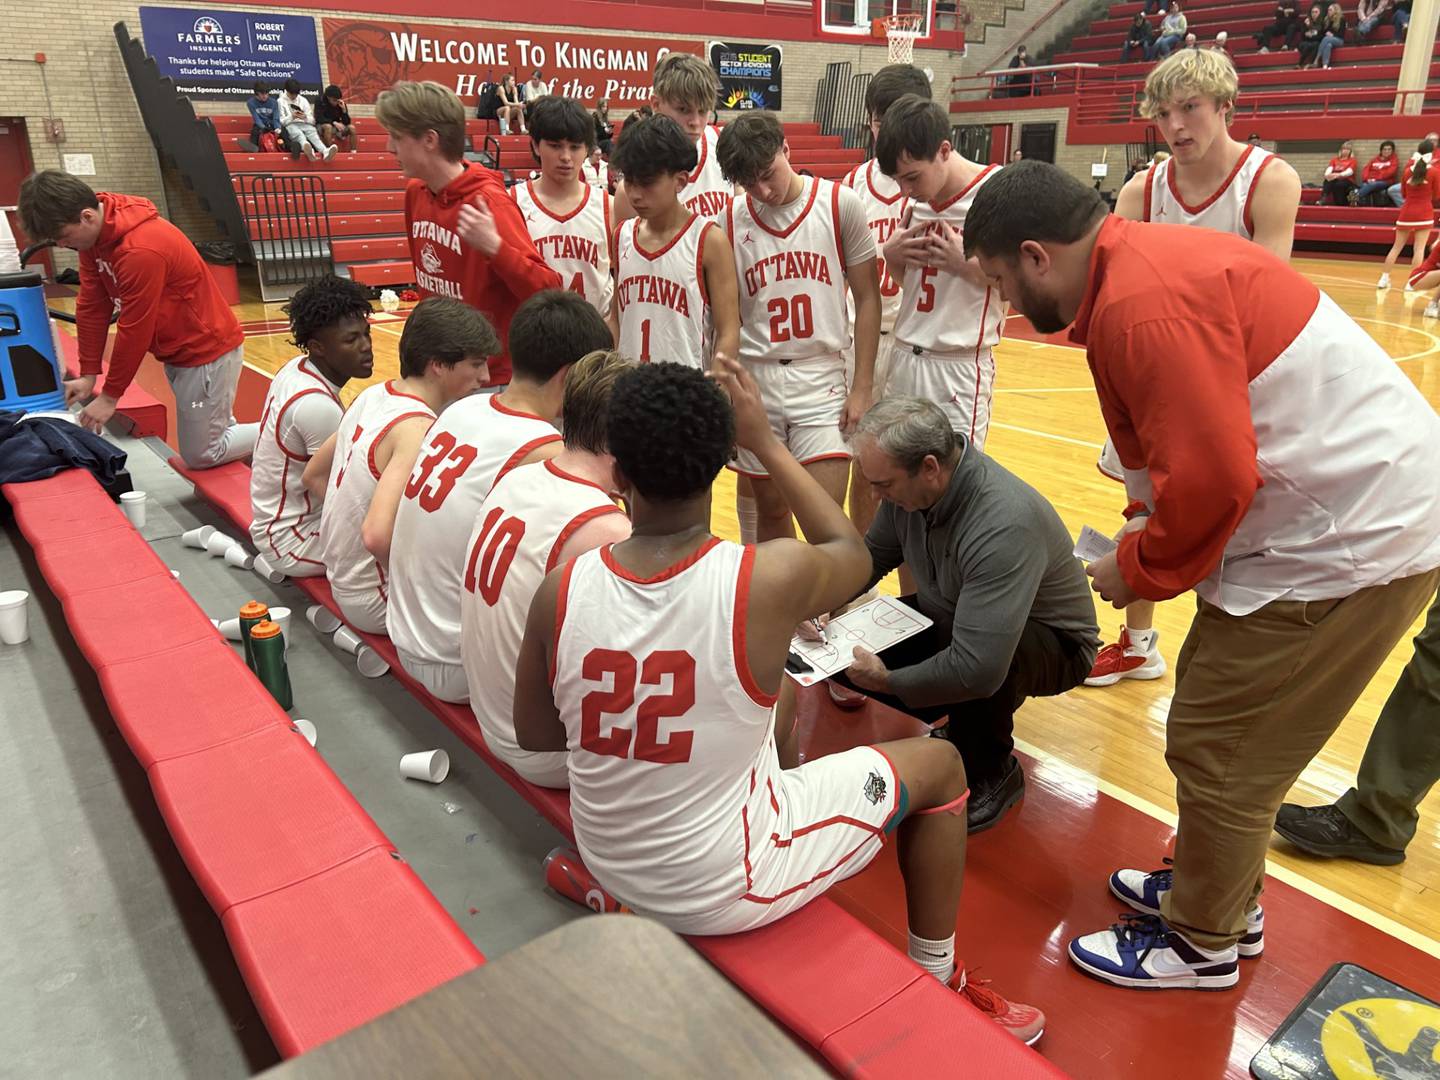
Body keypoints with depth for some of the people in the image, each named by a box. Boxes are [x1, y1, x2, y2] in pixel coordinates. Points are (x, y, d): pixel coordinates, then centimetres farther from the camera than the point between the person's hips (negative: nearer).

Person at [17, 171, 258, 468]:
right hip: (178, 352, 9)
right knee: (209, 431, 16)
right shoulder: (94, 232, -1)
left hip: (208, 353, -9)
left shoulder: (141, 251, -30)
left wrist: (109, 396, -12)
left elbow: (134, 331, -22)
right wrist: (89, 375, 4)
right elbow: (91, 306, 4)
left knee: (200, 455, -2)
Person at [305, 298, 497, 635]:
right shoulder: (419, 428, -26)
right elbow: (377, 536, -35)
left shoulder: (372, 395, 1)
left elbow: (313, 476, 13)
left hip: (342, 577, 9)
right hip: (377, 602, -8)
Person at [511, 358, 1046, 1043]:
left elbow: (534, 735, -1)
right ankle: (937, 986, 33)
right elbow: (853, 554, -2)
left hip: (607, 863, 5)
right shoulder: (770, 579, -27)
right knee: (938, 763, 15)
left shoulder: (560, 590, -17)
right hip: (721, 890, -5)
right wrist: (765, 442, 3)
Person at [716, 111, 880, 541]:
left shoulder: (841, 205, -3)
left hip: (823, 378, -2)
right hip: (755, 378, 2)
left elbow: (867, 299, 1)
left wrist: (862, 387, -3)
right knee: (771, 509, 11)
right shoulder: (730, 220, 2)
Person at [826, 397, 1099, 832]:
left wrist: (885, 681, -29)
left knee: (985, 670, -41)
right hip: (948, 618, 7)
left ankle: (992, 774, -8)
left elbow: (977, 668, -45)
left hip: (1052, 641, -7)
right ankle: (956, 726, 11)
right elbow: (874, 554, 4)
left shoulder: (1004, 528, -40)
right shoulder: (909, 485, -16)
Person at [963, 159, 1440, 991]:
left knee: (1215, 749, 2)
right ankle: (1225, 898, 39)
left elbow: (1211, 476, -26)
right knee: (1225, 726, 20)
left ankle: (1201, 943, 23)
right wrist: (1150, 551, 8)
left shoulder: (1145, 301, -24)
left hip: (1352, 539, -10)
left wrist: (1138, 571, -10)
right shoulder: (1144, 267, 9)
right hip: (1357, 513, 10)